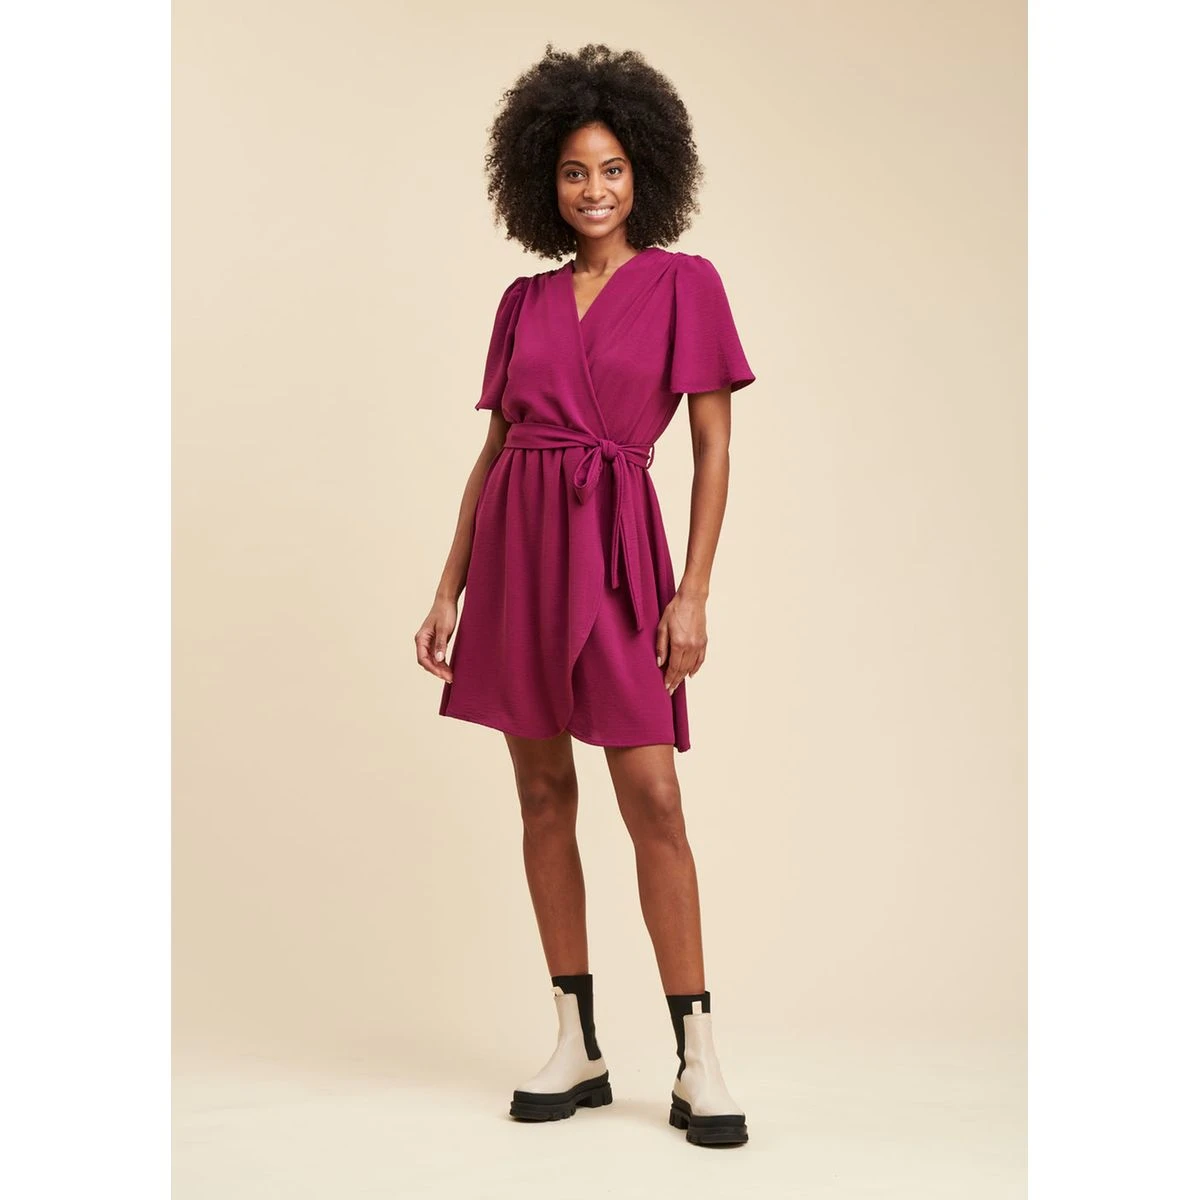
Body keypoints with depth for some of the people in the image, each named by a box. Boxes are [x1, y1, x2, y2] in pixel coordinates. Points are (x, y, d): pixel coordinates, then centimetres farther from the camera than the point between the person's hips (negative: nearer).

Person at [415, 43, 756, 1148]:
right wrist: (450, 588, 9)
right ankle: (578, 1048, 14)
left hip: (613, 544, -4)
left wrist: (693, 592, -10)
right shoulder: (525, 300, 13)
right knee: (544, 793, 5)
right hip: (515, 542, 4)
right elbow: (495, 447, 14)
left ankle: (699, 1059, 1)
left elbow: (714, 448, -2)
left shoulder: (685, 283, 2)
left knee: (650, 796, -8)